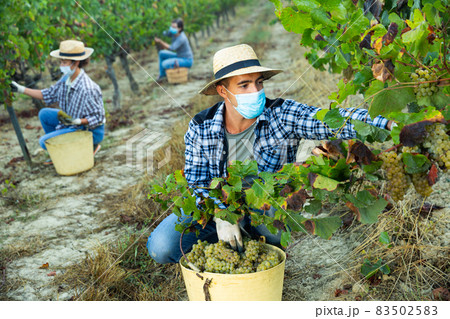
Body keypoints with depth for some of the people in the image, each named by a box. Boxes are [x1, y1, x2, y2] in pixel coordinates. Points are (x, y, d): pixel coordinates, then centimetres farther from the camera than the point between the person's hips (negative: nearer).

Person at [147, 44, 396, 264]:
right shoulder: (201, 127, -15)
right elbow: (196, 183, -12)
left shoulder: (282, 115, -20)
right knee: (161, 247, -17)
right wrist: (221, 216, -29)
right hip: (216, 208, 2)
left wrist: (386, 123, -49)